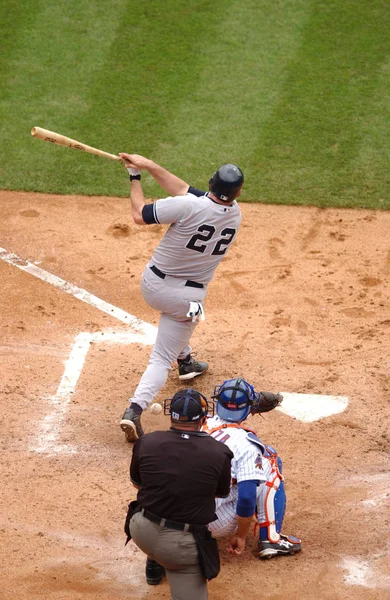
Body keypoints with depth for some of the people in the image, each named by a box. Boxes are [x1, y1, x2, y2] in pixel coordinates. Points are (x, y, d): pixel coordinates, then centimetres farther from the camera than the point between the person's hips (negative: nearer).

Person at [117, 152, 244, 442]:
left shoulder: (187, 206, -23)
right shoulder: (235, 214, -8)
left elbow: (139, 215, -11)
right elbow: (184, 188, -1)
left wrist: (136, 176, 3)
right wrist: (149, 165, -1)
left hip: (152, 284, 0)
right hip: (188, 296, 0)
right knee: (162, 359, 3)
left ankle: (186, 362, 54)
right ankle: (134, 410, -18)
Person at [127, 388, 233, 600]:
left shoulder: (146, 442, -5)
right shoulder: (219, 453, -9)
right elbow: (222, 493, 11)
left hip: (141, 533, 3)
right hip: (182, 545, -3)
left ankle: (154, 566, 42)